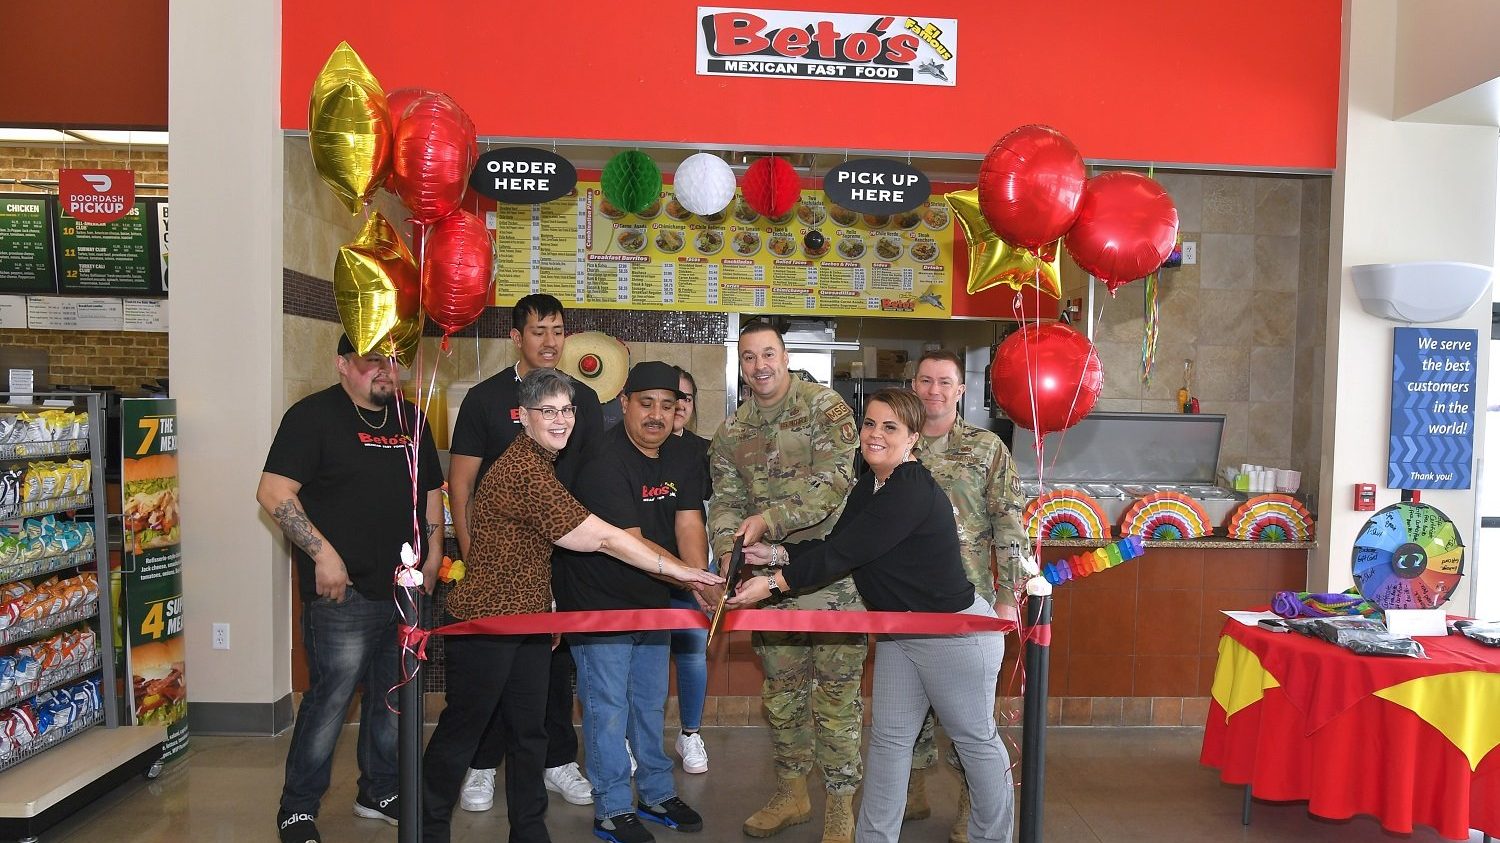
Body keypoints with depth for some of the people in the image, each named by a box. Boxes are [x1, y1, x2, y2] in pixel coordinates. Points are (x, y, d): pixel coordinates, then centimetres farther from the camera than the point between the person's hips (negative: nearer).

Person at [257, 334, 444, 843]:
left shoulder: (410, 419, 14)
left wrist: (434, 546, 11)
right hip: (344, 591, -6)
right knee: (330, 698, -2)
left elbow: (431, 488, 22)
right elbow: (273, 492, -13)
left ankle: (380, 792, 33)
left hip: (406, 588, 7)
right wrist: (323, 552, -18)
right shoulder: (314, 415, -7)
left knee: (392, 696, 15)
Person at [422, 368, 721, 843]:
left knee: (528, 732, 16)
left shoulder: (539, 464, 9)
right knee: (461, 731, 7)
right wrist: (677, 570, -17)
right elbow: (601, 538, -23)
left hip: (528, 621, 9)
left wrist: (547, 605, 12)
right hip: (484, 624, -9)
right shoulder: (525, 473, -24)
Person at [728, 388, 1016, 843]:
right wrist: (777, 554, -7)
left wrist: (775, 582, -24)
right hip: (898, 631, 9)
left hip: (955, 632, -9)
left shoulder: (912, 491, -26)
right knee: (889, 737, 12)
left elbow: (845, 553, -28)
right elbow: (835, 544, 5)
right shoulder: (870, 483, 6)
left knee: (976, 738, 10)